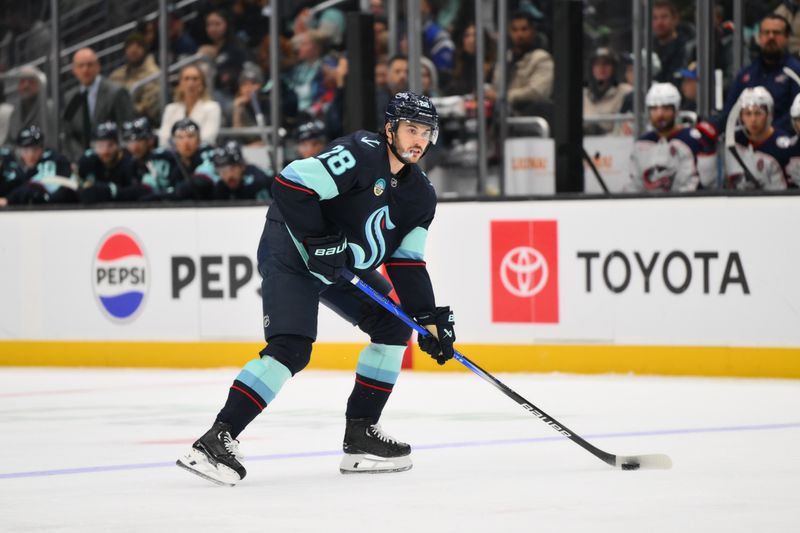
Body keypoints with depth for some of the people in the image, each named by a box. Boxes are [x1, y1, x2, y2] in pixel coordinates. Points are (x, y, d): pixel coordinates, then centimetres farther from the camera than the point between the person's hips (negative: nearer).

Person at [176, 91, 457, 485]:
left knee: (393, 327, 7)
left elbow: (407, 263, 8)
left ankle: (360, 434, 11)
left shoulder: (420, 195, 5)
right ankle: (218, 438, -25)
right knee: (291, 350, -22)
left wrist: (429, 317, -2)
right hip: (290, 250, -9)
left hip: (342, 265, 9)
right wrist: (319, 241, -27)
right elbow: (289, 185, -27)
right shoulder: (360, 154, -21)